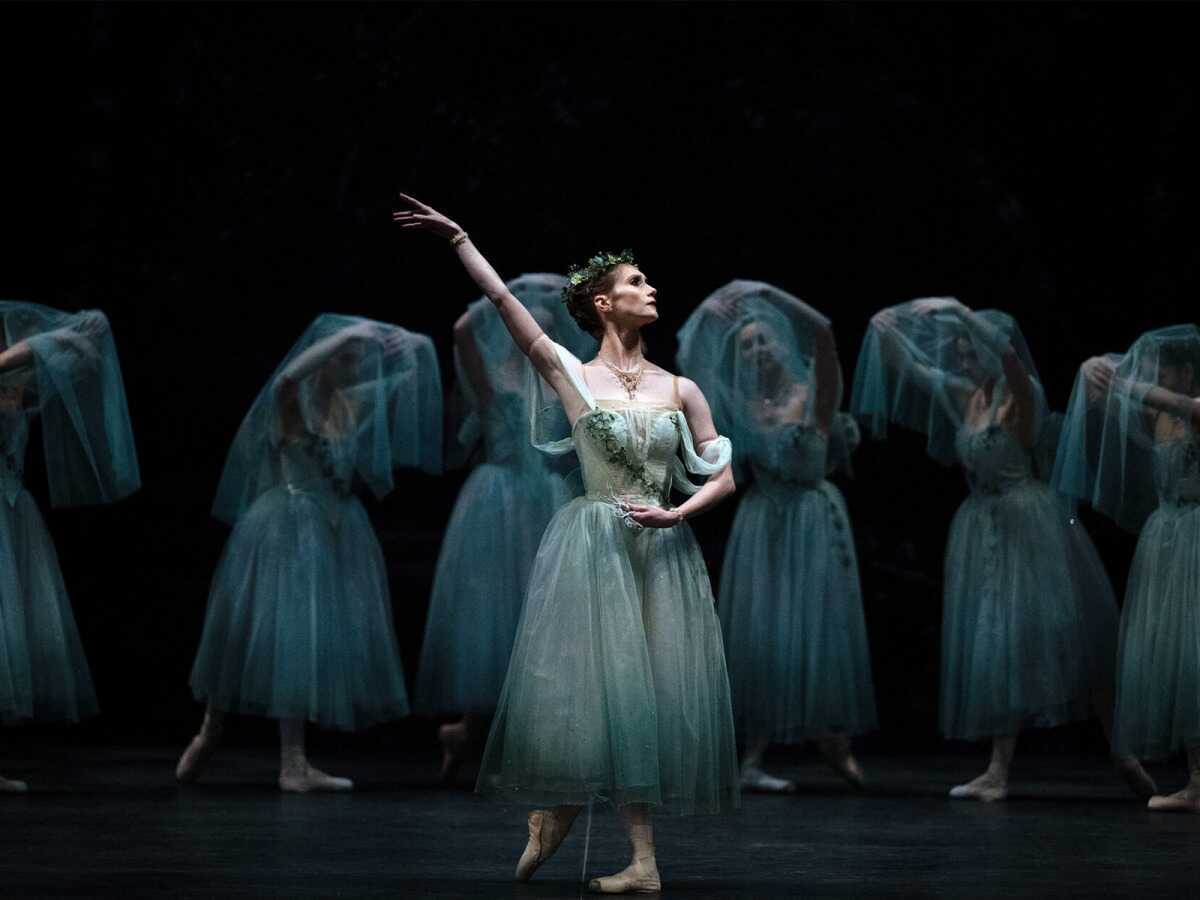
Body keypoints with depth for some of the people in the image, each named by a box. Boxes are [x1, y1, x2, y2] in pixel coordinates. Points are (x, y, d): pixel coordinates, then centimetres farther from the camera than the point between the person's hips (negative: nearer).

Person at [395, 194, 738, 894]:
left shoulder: (681, 389, 6)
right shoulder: (573, 377, 0)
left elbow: (723, 477, 8)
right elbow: (505, 302, -7)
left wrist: (675, 515, -8)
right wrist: (458, 240, -13)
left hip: (663, 550, 3)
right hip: (595, 546, -3)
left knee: (649, 693, 0)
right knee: (603, 686, -5)